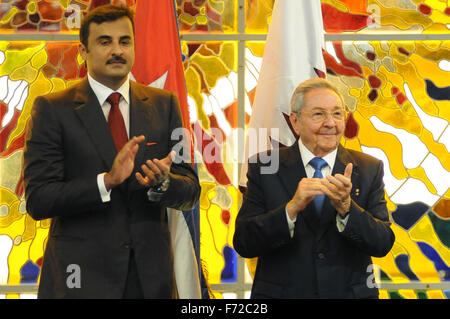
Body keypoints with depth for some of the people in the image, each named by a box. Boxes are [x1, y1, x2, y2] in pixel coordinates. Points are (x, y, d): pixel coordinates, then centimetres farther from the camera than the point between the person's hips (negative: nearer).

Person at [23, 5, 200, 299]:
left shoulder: (164, 105, 7)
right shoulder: (52, 109, -3)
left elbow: (190, 192, 4)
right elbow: (38, 199, -11)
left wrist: (162, 183, -18)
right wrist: (106, 181, -23)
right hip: (82, 274, -3)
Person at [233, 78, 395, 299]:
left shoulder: (369, 170, -2)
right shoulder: (264, 168, -6)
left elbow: (383, 244, -10)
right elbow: (243, 244, -13)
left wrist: (345, 207, -25)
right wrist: (291, 208, -26)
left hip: (350, 292, 1)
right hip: (282, 292, -1)